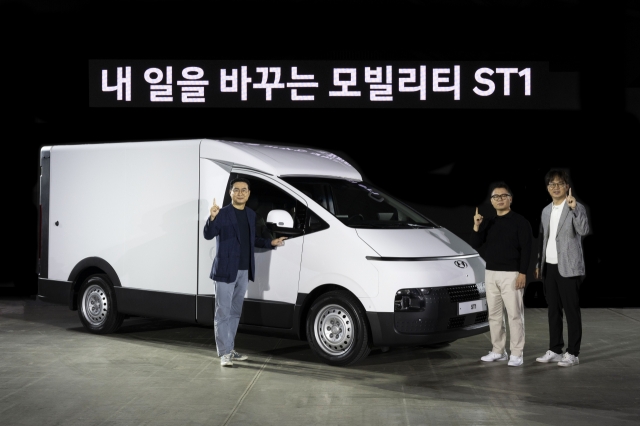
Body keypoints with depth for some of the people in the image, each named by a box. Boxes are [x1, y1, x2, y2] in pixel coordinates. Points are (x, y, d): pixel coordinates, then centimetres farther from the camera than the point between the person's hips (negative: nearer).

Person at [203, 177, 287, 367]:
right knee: (223, 313, -3)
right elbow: (208, 235, -20)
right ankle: (224, 353, 0)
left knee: (235, 312, 14)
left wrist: (270, 243, 15)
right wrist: (212, 218, -36)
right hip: (226, 271, -7)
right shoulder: (223, 213, -8)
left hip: (244, 271, 7)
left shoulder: (251, 214, 12)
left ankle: (230, 350, 23)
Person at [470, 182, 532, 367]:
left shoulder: (520, 221, -4)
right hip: (491, 274, 6)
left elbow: (526, 249, -9)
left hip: (511, 274, -6)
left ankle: (517, 354, 0)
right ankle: (498, 351, 18)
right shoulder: (488, 223, 13)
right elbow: (475, 246, 6)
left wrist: (522, 273, -16)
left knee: (514, 314, -5)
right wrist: (476, 227, -9)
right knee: (494, 315, 10)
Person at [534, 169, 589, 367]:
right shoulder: (546, 211, 14)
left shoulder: (577, 208, -7)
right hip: (549, 267, 7)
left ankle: (572, 353, 4)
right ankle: (555, 350, 19)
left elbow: (584, 230, -25)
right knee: (553, 310, 11)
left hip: (568, 268, -7)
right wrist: (539, 264, 14)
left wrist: (574, 208, -34)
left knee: (572, 311, -1)